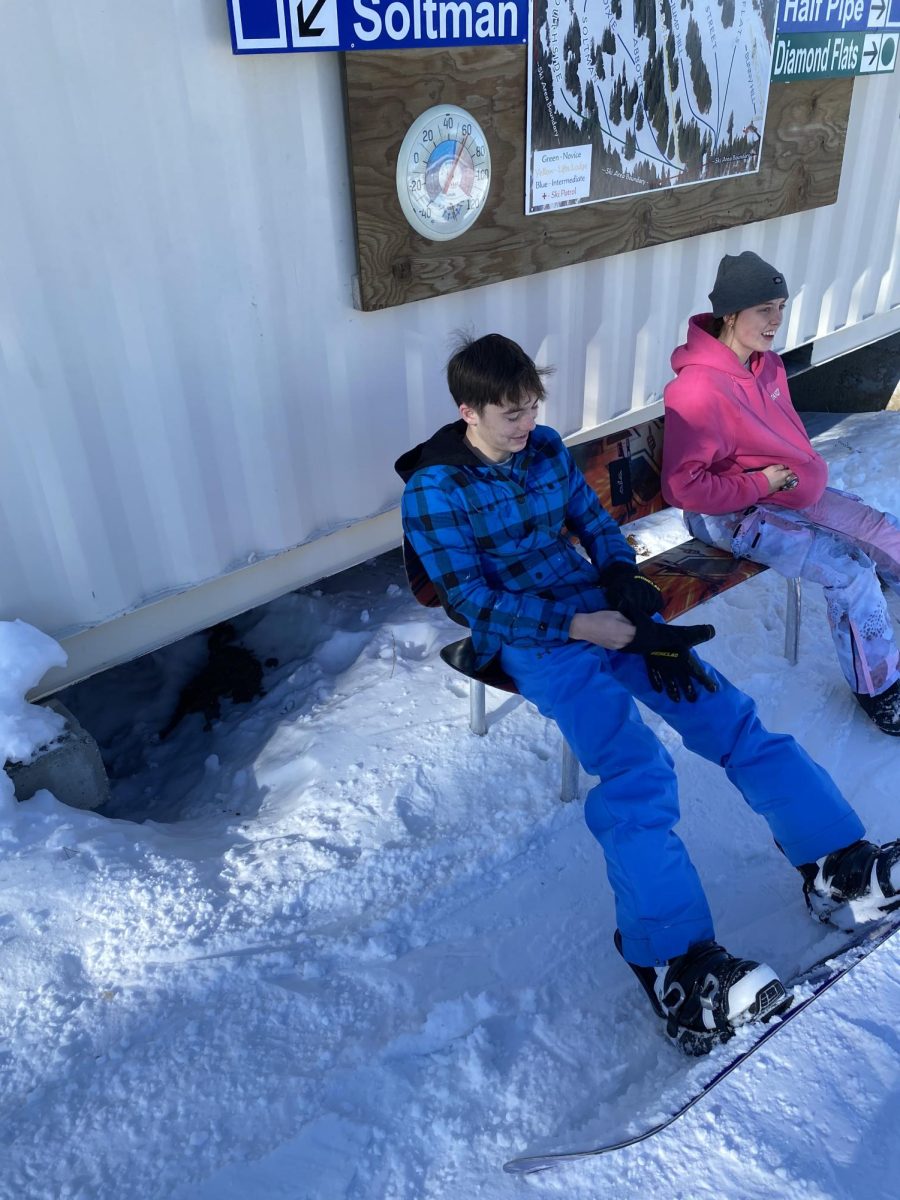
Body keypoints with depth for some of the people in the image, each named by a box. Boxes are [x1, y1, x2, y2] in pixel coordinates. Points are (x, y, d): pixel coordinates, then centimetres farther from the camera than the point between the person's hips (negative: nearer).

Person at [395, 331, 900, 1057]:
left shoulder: (546, 449, 10)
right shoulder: (433, 491, -7)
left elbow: (599, 528, 12)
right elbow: (476, 601, -11)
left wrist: (639, 610, -5)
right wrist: (580, 625, -19)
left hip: (601, 608, 6)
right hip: (531, 639, -5)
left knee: (729, 714, -8)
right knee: (636, 772, -25)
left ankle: (841, 867, -1)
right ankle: (675, 965, -23)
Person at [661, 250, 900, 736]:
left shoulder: (767, 363, 1)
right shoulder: (697, 390, -27)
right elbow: (683, 487, -26)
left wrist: (806, 471, 1)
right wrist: (760, 485, -20)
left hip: (797, 491, 9)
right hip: (732, 515, -9)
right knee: (851, 570, -15)